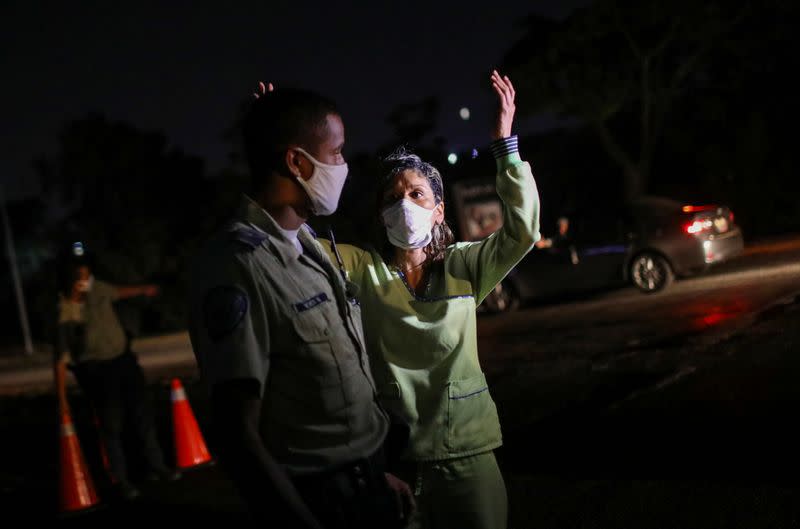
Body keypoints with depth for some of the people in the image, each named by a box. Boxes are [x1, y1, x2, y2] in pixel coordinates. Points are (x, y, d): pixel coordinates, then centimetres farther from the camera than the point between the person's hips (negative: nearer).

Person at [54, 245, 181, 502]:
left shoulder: (96, 290, -8)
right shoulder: (64, 314, -25)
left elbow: (118, 291, 16)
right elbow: (60, 360, -22)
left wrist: (144, 289, 34)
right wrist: (62, 400, -22)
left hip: (124, 359, 6)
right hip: (96, 371, -6)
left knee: (143, 415, 13)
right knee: (111, 425, 2)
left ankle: (156, 466, 28)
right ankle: (120, 480, 17)